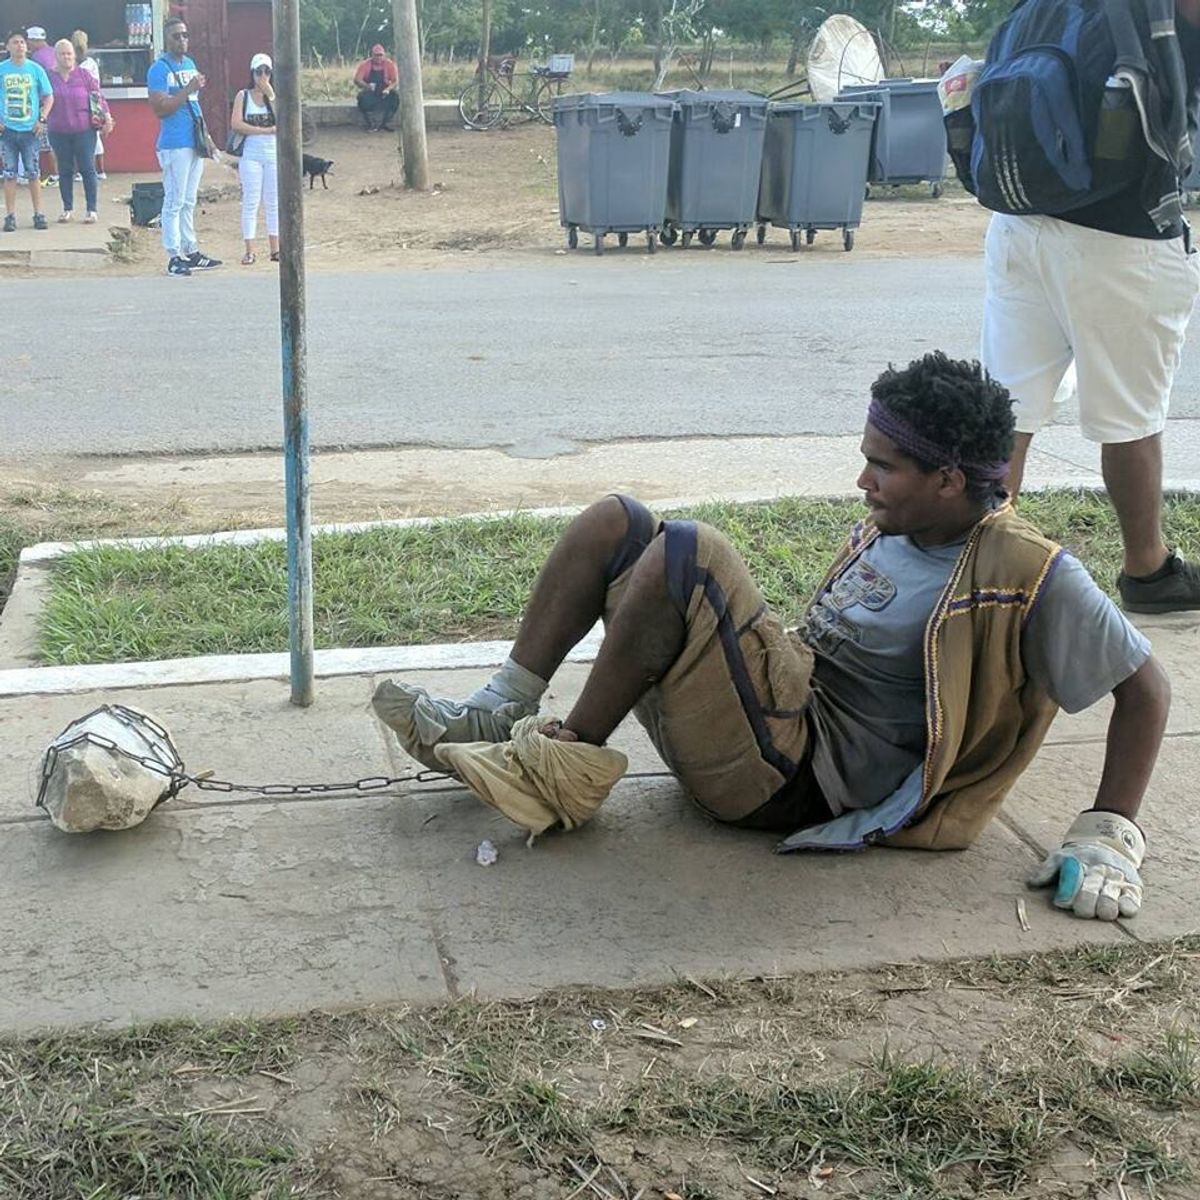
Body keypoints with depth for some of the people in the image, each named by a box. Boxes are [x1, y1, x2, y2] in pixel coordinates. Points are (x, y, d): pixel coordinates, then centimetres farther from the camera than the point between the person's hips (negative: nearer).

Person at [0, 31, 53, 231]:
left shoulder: (35, 69, 2)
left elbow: (49, 97, 7)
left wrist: (42, 119, -5)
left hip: (30, 130, 0)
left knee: (33, 173, 2)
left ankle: (38, 214, 10)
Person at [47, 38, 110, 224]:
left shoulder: (83, 75, 2)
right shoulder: (50, 76, 3)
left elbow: (98, 95, 3)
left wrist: (106, 114, -7)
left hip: (84, 130, -1)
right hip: (59, 132, 1)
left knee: (87, 169, -2)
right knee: (65, 170, 8)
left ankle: (92, 210, 5)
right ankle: (68, 209, 18)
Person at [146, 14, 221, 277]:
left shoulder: (190, 65, 17)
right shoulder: (159, 69, -9)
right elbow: (160, 108, -17)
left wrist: (206, 137, 20)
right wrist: (188, 89, -21)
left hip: (194, 143, 8)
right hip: (174, 145, -8)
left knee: (188, 203, 13)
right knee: (174, 203, -4)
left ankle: (191, 252, 18)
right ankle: (174, 258, -1)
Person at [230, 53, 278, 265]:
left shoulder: (275, 95, 5)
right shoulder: (243, 96, 2)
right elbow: (236, 124, -10)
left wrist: (271, 96, -13)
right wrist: (265, 130, -12)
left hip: (274, 154, 2)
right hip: (251, 154, -2)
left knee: (274, 203, 6)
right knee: (251, 202, -2)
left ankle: (275, 249, 11)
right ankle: (249, 251, 0)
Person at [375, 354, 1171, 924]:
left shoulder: (1029, 579, -12)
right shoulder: (896, 526, 12)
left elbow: (1145, 686, -10)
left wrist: (1111, 835, -15)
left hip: (802, 780, -9)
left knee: (687, 552, -27)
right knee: (612, 524, 5)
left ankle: (571, 758, -12)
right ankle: (498, 717, -2)